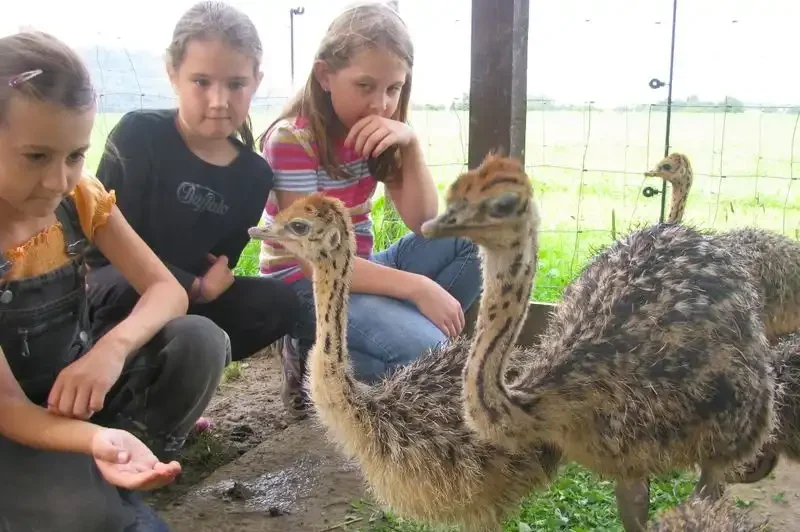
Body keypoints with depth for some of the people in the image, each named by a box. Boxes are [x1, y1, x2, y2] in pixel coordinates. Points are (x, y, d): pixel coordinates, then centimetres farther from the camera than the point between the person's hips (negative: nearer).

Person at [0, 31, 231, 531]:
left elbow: (169, 292, -12)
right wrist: (98, 438, -45)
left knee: (201, 342, -20)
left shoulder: (80, 196, -9)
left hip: (78, 382, 5)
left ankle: (113, 481, -9)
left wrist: (113, 346, -34)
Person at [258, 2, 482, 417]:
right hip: (305, 286, -7)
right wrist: (418, 288, -29)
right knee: (425, 350, -29)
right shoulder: (292, 138, -19)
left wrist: (411, 143, -17)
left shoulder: (376, 133, 1)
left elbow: (426, 224, -3)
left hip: (360, 270, 7)